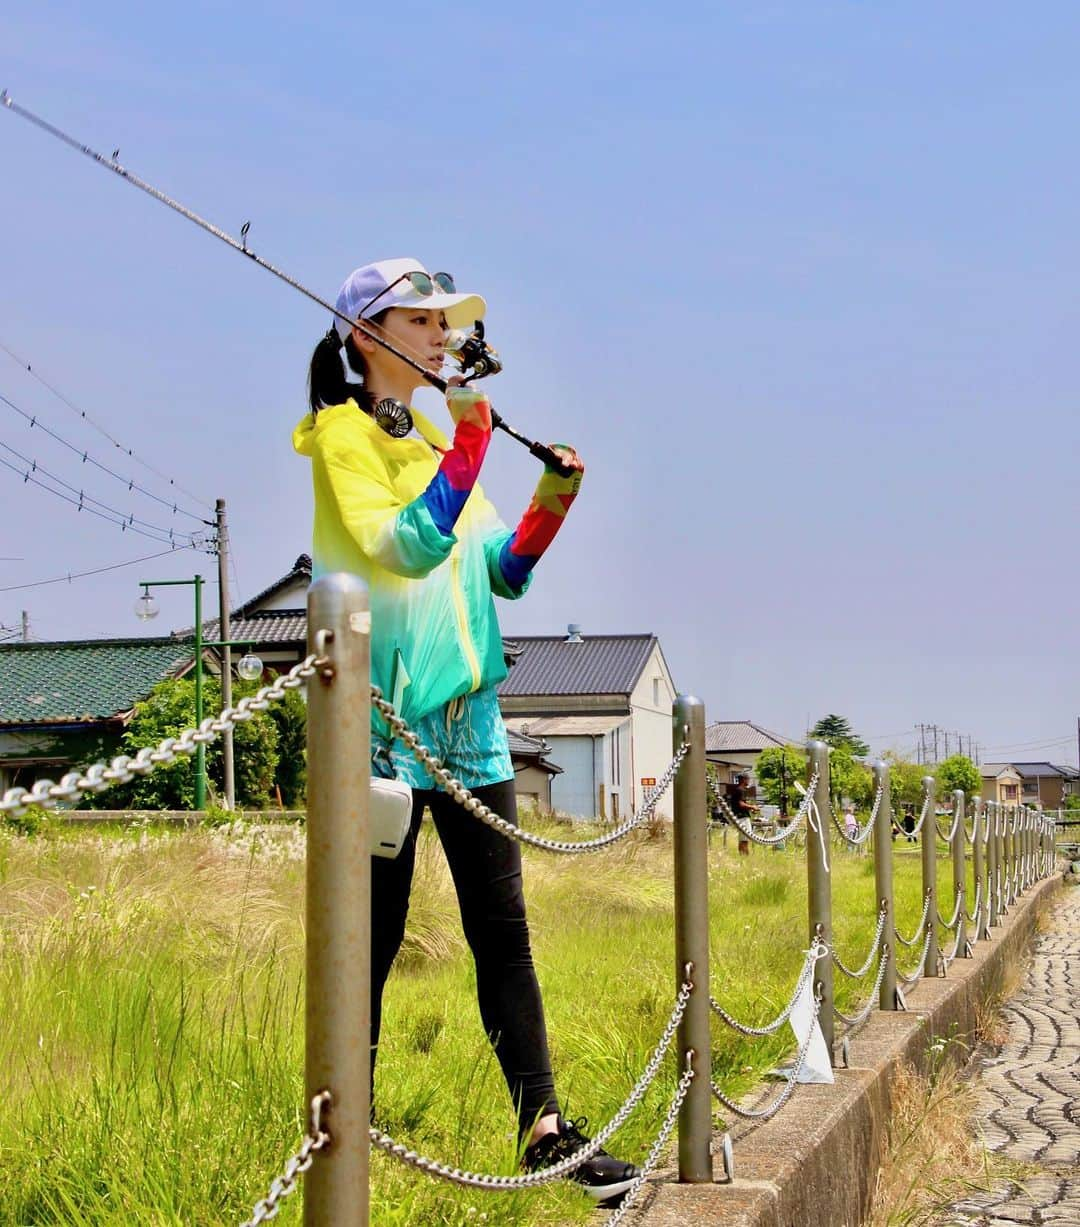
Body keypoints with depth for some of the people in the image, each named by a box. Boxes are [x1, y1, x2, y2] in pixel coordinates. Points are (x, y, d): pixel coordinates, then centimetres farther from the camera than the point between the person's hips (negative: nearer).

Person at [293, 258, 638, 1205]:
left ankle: (544, 1130, 4)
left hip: (468, 715, 7)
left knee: (503, 928, 3)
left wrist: (552, 503, -1)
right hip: (384, 715, -7)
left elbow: (503, 574, 15)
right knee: (372, 939, -1)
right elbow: (408, 543, -21)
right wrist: (471, 441, -21)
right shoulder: (343, 435, -5)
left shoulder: (439, 439, 17)